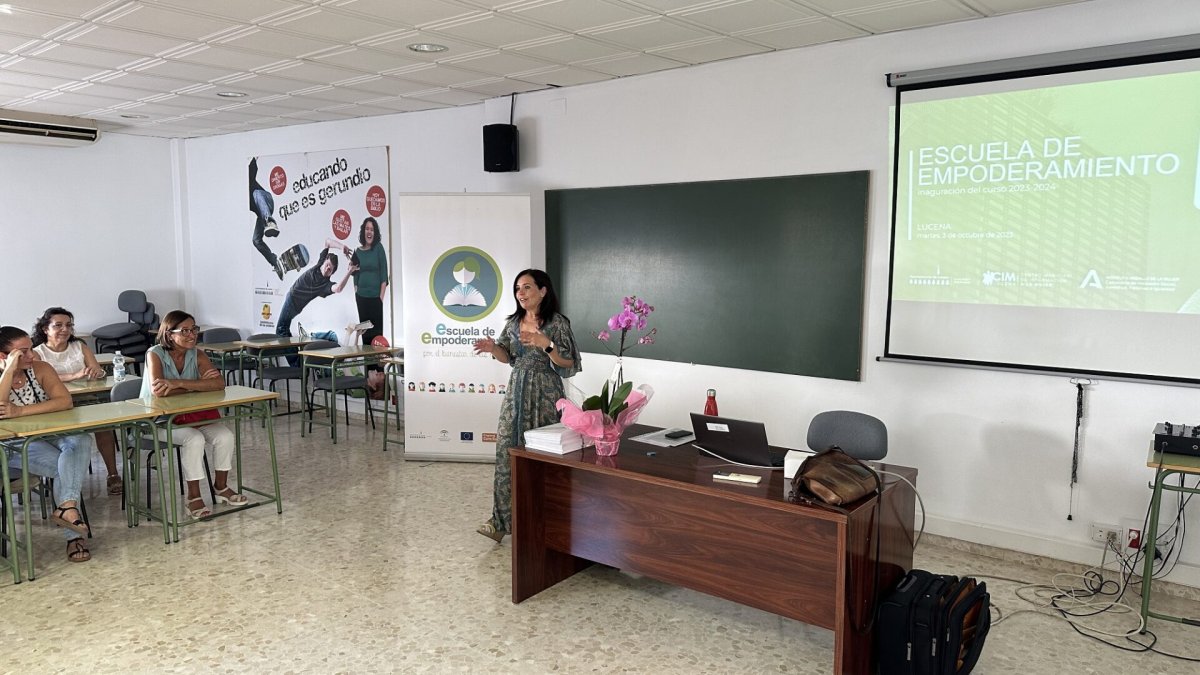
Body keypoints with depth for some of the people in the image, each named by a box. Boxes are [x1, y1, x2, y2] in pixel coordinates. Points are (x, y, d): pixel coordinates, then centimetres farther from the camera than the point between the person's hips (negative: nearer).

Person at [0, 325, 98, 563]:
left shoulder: (40, 368, -1)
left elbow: (65, 401, -15)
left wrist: (21, 411, -25)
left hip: (51, 436, 3)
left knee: (81, 441, -31)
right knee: (68, 468, -28)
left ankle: (66, 507, -40)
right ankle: (75, 535, -24)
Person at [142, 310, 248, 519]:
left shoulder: (197, 355, -3)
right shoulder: (155, 354, -13)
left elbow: (219, 384, -20)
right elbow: (157, 391, -29)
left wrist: (179, 383, -32)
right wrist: (199, 384, -23)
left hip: (192, 414, 4)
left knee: (225, 436, -18)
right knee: (194, 439, -31)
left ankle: (221, 487, 5)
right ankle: (193, 497, -16)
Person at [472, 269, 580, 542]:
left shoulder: (558, 323, -9)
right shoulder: (514, 321, 8)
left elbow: (569, 366, -12)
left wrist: (546, 344, -25)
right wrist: (493, 348, -3)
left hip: (545, 396, -5)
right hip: (516, 393, 5)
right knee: (506, 452, -1)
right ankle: (501, 520, 4)